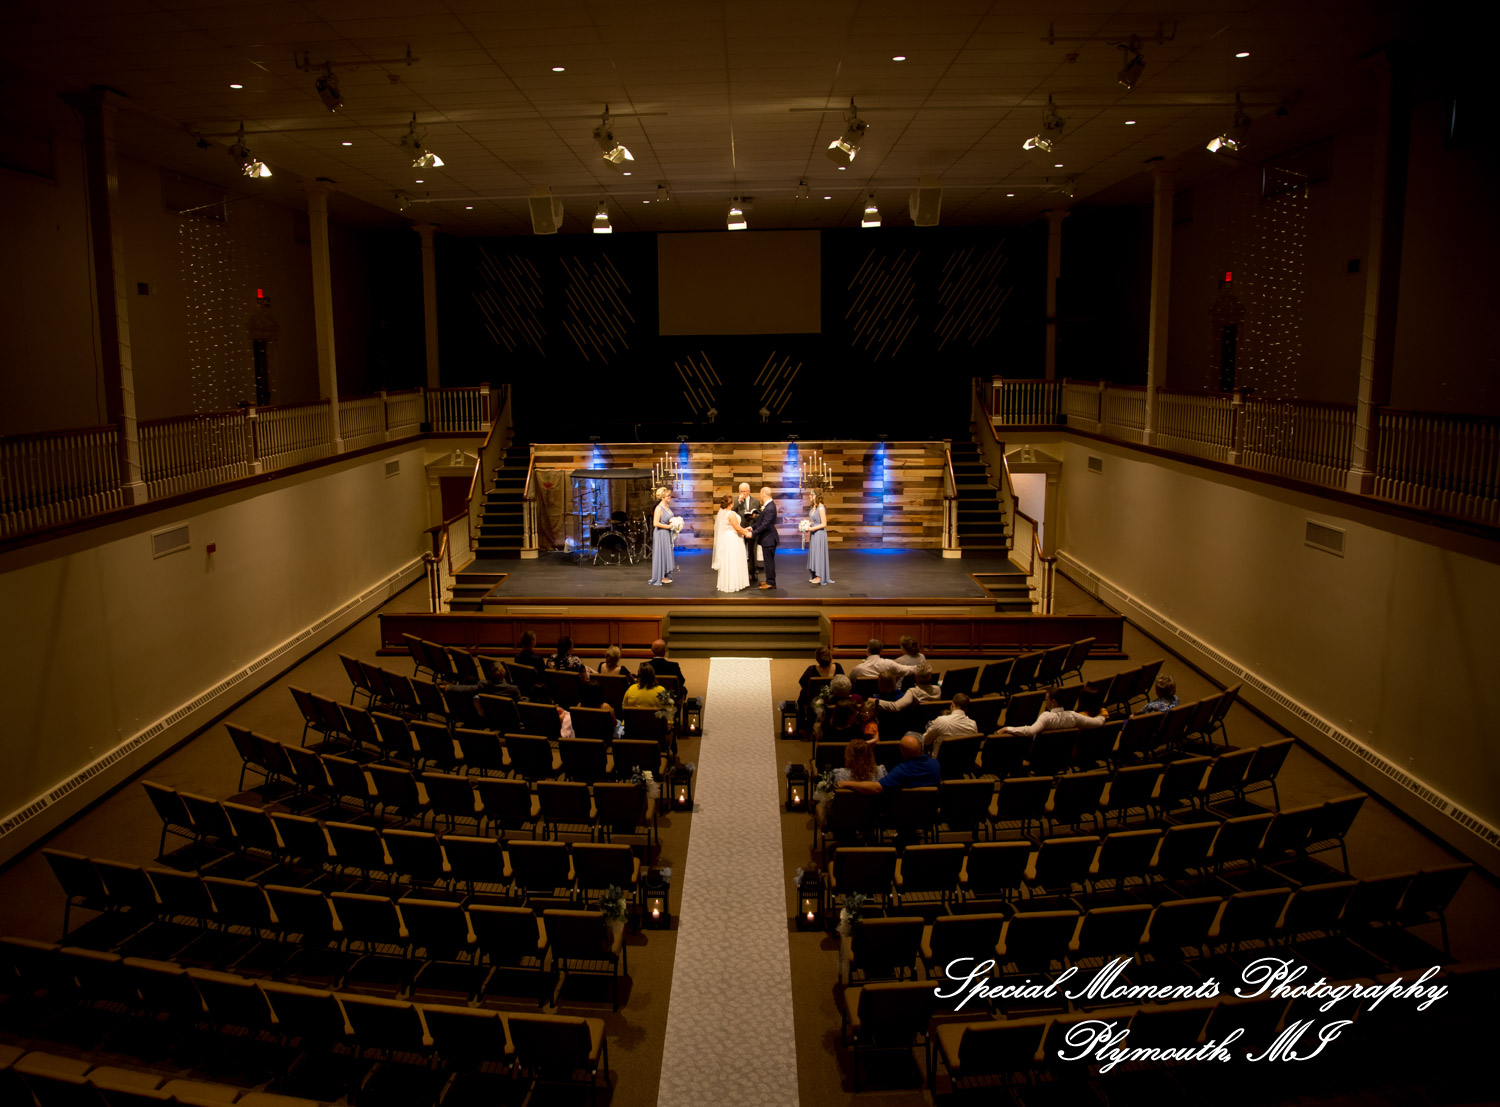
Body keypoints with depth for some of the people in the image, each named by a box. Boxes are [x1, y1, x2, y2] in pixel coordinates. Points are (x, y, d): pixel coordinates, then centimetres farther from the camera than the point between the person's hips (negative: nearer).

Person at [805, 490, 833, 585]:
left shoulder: (821, 508, -18)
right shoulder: (813, 507, 7)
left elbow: (824, 524, -18)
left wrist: (812, 528, -18)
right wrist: (808, 524, 3)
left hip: (819, 533, -9)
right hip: (813, 534, 9)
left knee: (819, 554, -2)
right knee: (813, 554, 11)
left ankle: (820, 577, 6)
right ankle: (816, 575, 19)